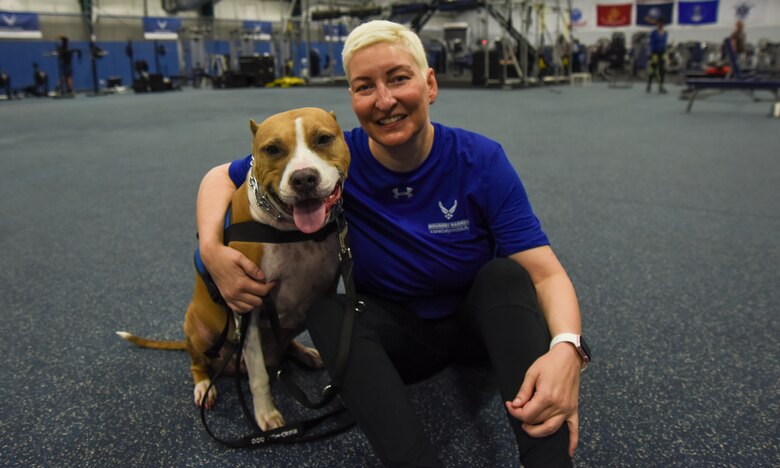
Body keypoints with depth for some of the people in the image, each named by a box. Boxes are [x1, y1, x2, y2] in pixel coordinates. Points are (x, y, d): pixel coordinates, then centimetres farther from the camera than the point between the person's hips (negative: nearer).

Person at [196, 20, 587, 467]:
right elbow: (220, 177, -7)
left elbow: (547, 274, -25)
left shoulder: (481, 161, -20)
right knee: (327, 308, -28)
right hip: (393, 336, 1)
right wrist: (212, 247, -28)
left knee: (507, 273, -30)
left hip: (478, 324, 0)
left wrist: (565, 349, -47)